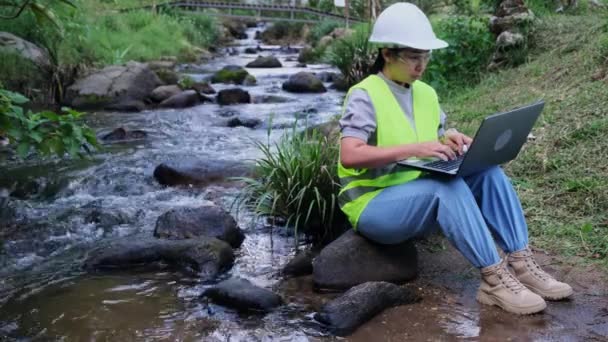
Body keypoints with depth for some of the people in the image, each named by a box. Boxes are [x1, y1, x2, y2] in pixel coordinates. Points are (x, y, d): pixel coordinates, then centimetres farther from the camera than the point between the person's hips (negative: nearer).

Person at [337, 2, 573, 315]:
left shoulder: (426, 94, 9)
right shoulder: (364, 96, -13)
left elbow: (438, 141, 16)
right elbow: (349, 157, -26)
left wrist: (450, 141, -9)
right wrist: (413, 148, -32)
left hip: (423, 198, 7)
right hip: (374, 205, -7)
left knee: (487, 172, -14)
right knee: (447, 187, -33)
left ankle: (520, 263, -17)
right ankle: (493, 278, -28)